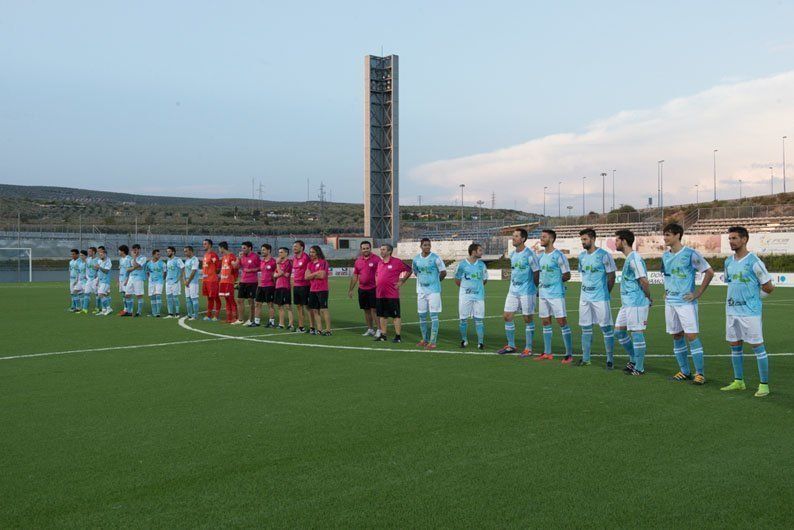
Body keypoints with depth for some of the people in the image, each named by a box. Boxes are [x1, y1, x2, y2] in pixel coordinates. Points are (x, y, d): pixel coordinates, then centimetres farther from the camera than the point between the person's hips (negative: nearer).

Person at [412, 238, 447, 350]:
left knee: (434, 315, -6)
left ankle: (433, 342, -6)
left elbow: (443, 272, -2)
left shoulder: (435, 258, -9)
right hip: (421, 290, 5)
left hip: (434, 290, -5)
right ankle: (425, 339, 22)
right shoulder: (416, 259, 4)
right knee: (422, 316, 10)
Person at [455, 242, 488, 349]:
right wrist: (465, 287, 7)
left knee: (479, 319, -1)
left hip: (479, 295, 2)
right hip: (465, 296, -2)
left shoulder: (482, 264, 5)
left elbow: (485, 279, 16)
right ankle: (464, 340, 22)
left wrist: (477, 286, 9)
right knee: (463, 319, 5)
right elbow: (457, 280, 7)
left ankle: (480, 342, 4)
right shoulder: (462, 264, -4)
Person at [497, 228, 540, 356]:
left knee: (527, 319, 1)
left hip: (527, 291, -7)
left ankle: (528, 348, 10)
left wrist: (536, 289, -4)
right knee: (507, 316, 6)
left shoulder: (529, 254, -13)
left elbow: (536, 273, -10)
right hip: (513, 291, 7)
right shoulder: (512, 254, 10)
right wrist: (512, 285, 17)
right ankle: (511, 346, 18)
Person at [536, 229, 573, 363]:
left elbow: (567, 276, -8)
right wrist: (540, 284, 7)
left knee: (562, 321, -6)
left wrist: (554, 281, -4)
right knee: (545, 322, 11)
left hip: (556, 294, -7)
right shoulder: (541, 256, 12)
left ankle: (569, 354, -1)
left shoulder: (559, 256, -11)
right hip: (543, 294, 8)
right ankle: (547, 353, 20)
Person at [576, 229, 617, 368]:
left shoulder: (604, 255, -9)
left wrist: (606, 293, -2)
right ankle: (585, 358, 16)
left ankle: (610, 359, 5)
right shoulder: (581, 256, 10)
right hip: (584, 297, 6)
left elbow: (611, 276, -5)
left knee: (606, 328, -2)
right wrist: (585, 290, 14)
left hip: (600, 298, -6)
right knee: (585, 328, 9)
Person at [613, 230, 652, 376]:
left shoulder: (634, 258, -16)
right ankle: (634, 359, 26)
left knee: (637, 332, -2)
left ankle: (639, 368, 6)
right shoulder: (628, 258, 16)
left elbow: (644, 281, -20)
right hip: (627, 303, 10)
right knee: (619, 330, 13)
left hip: (636, 303, -10)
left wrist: (648, 298, -7)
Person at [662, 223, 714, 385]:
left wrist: (698, 293, -10)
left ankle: (700, 373, -2)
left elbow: (709, 272, -8)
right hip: (670, 301, 7)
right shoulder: (665, 255, 10)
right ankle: (684, 371, 18)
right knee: (677, 336, 9)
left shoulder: (690, 254, -11)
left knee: (691, 335, -9)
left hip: (686, 302, -7)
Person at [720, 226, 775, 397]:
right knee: (735, 345, 11)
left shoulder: (753, 262, -11)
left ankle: (764, 385, 5)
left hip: (750, 311, -7)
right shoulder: (728, 262, 10)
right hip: (732, 310, 7)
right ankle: (739, 381, 22)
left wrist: (752, 297, 4)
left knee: (757, 346, -2)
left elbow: (769, 287, -5)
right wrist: (731, 299, 13)